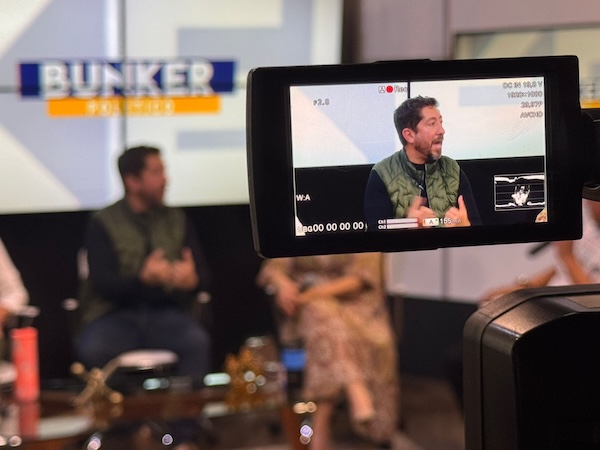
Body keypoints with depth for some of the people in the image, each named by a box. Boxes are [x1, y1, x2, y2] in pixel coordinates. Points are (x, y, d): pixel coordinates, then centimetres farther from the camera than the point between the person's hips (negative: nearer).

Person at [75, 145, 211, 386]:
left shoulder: (176, 219, 14)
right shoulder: (103, 223, 3)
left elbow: (203, 275, 7)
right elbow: (105, 283, -9)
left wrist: (192, 279, -19)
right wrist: (144, 278, -29)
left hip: (165, 312, 2)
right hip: (116, 314, -2)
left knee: (197, 341, -30)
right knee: (92, 349, -34)